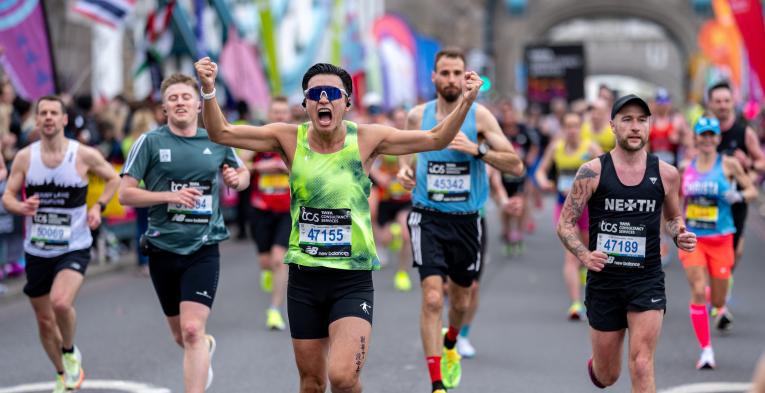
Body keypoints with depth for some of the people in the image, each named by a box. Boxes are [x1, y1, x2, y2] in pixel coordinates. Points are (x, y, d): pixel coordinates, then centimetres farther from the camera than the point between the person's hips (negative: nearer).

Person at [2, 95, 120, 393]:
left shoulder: (84, 155, -7)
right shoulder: (25, 157, -2)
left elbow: (113, 179, 9)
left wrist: (98, 206, -6)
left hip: (74, 248, -3)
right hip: (37, 251, 3)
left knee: (60, 302, -29)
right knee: (45, 321, 11)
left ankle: (70, 352, 2)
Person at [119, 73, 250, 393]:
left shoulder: (217, 141, 4)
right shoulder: (150, 142, -3)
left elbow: (243, 172, 22)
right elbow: (125, 194, -5)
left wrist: (238, 178, -2)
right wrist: (170, 196, -18)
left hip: (203, 249, -1)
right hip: (163, 249, 1)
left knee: (192, 330, -16)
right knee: (180, 335, 15)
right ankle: (207, 346, 50)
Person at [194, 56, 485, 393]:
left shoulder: (366, 139, -5)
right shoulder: (290, 138, -3)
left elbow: (436, 139, -2)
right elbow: (221, 133, -4)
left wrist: (465, 102, -16)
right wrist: (208, 91, -20)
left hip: (353, 280, -2)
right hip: (304, 279, 2)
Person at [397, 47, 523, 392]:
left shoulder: (479, 116, -5)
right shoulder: (417, 115, 0)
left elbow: (516, 166, -9)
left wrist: (476, 149, -22)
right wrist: (404, 169, 0)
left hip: (466, 220, 1)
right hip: (428, 218, -1)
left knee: (460, 300, 17)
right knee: (432, 298, -16)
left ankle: (450, 346, 51)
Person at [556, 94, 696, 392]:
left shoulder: (666, 174, 1)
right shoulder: (592, 172, -5)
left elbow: (674, 217, 18)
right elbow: (565, 224, -2)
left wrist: (680, 236, -4)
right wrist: (584, 255, -20)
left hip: (647, 281, 0)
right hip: (604, 280, 0)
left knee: (642, 366, -15)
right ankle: (594, 366, 51)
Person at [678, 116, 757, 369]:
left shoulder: (728, 165, -4)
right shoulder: (686, 167, 4)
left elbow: (752, 191, 1)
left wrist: (738, 196, -18)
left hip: (720, 239, -1)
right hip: (692, 238, 1)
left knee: (717, 299, 5)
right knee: (697, 292, -14)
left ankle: (720, 308, 46)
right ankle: (705, 350, -5)